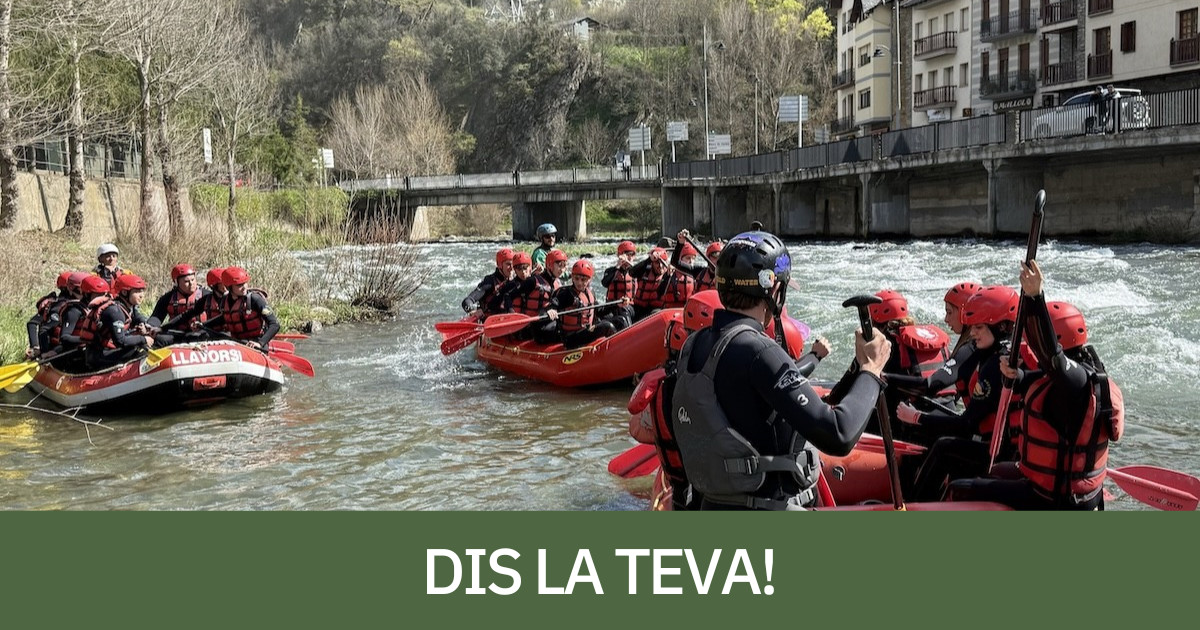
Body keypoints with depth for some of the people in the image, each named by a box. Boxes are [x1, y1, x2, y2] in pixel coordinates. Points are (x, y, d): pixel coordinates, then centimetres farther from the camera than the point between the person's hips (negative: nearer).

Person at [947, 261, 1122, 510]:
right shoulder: (1087, 372, 4)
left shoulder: (1076, 382, -27)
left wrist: (1035, 297, -54)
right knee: (990, 473, 34)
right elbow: (1038, 383, 20)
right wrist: (1016, 376, -1)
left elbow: (1049, 350, -46)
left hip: (1055, 499, -11)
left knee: (959, 492, -6)